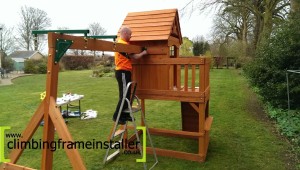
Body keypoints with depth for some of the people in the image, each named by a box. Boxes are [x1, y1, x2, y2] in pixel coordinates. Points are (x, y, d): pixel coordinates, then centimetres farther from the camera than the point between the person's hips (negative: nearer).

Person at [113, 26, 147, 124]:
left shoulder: (120, 43, 17)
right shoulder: (123, 44, -15)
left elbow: (128, 57, 19)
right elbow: (133, 57, -13)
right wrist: (143, 53, 4)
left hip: (123, 72, 11)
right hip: (123, 72, -11)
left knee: (127, 95, 14)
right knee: (124, 96, -6)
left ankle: (125, 115, 23)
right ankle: (117, 116, 1)